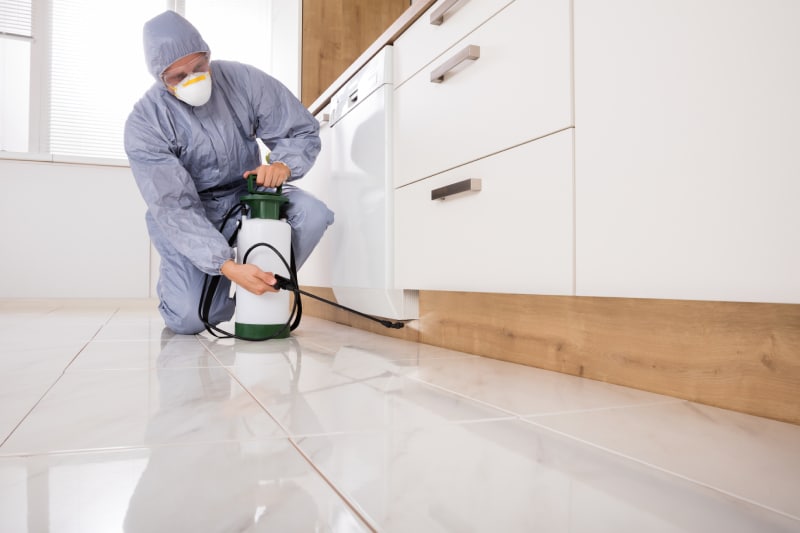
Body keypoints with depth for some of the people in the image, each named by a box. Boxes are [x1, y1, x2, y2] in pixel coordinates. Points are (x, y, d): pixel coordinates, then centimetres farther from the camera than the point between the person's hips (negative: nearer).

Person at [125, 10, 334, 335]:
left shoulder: (244, 80, -13)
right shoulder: (144, 125, -20)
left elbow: (302, 131, -5)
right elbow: (175, 209, -26)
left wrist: (283, 165, -29)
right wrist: (228, 267, -39)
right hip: (186, 214, -3)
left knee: (312, 213, -27)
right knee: (188, 320, -20)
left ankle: (262, 290, -6)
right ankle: (178, 285, 18)